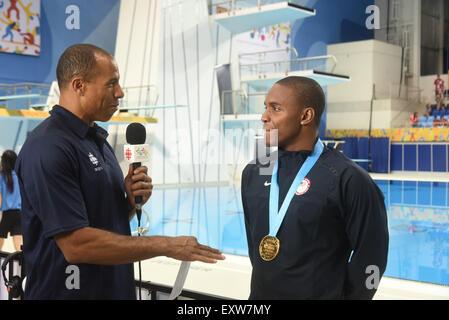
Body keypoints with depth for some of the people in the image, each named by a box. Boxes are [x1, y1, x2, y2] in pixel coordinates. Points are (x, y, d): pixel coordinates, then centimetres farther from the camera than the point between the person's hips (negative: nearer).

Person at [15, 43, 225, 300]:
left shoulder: (99, 140, 11)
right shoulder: (49, 147, -19)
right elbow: (75, 244, -25)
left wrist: (132, 201, -4)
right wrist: (165, 245, -21)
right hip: (68, 291, -8)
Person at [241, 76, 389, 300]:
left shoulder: (348, 179, -17)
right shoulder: (253, 173, 1)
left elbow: (370, 255, -12)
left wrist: (342, 295, -7)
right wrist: (265, 281, 9)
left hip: (320, 293, -5)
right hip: (259, 293, 5)